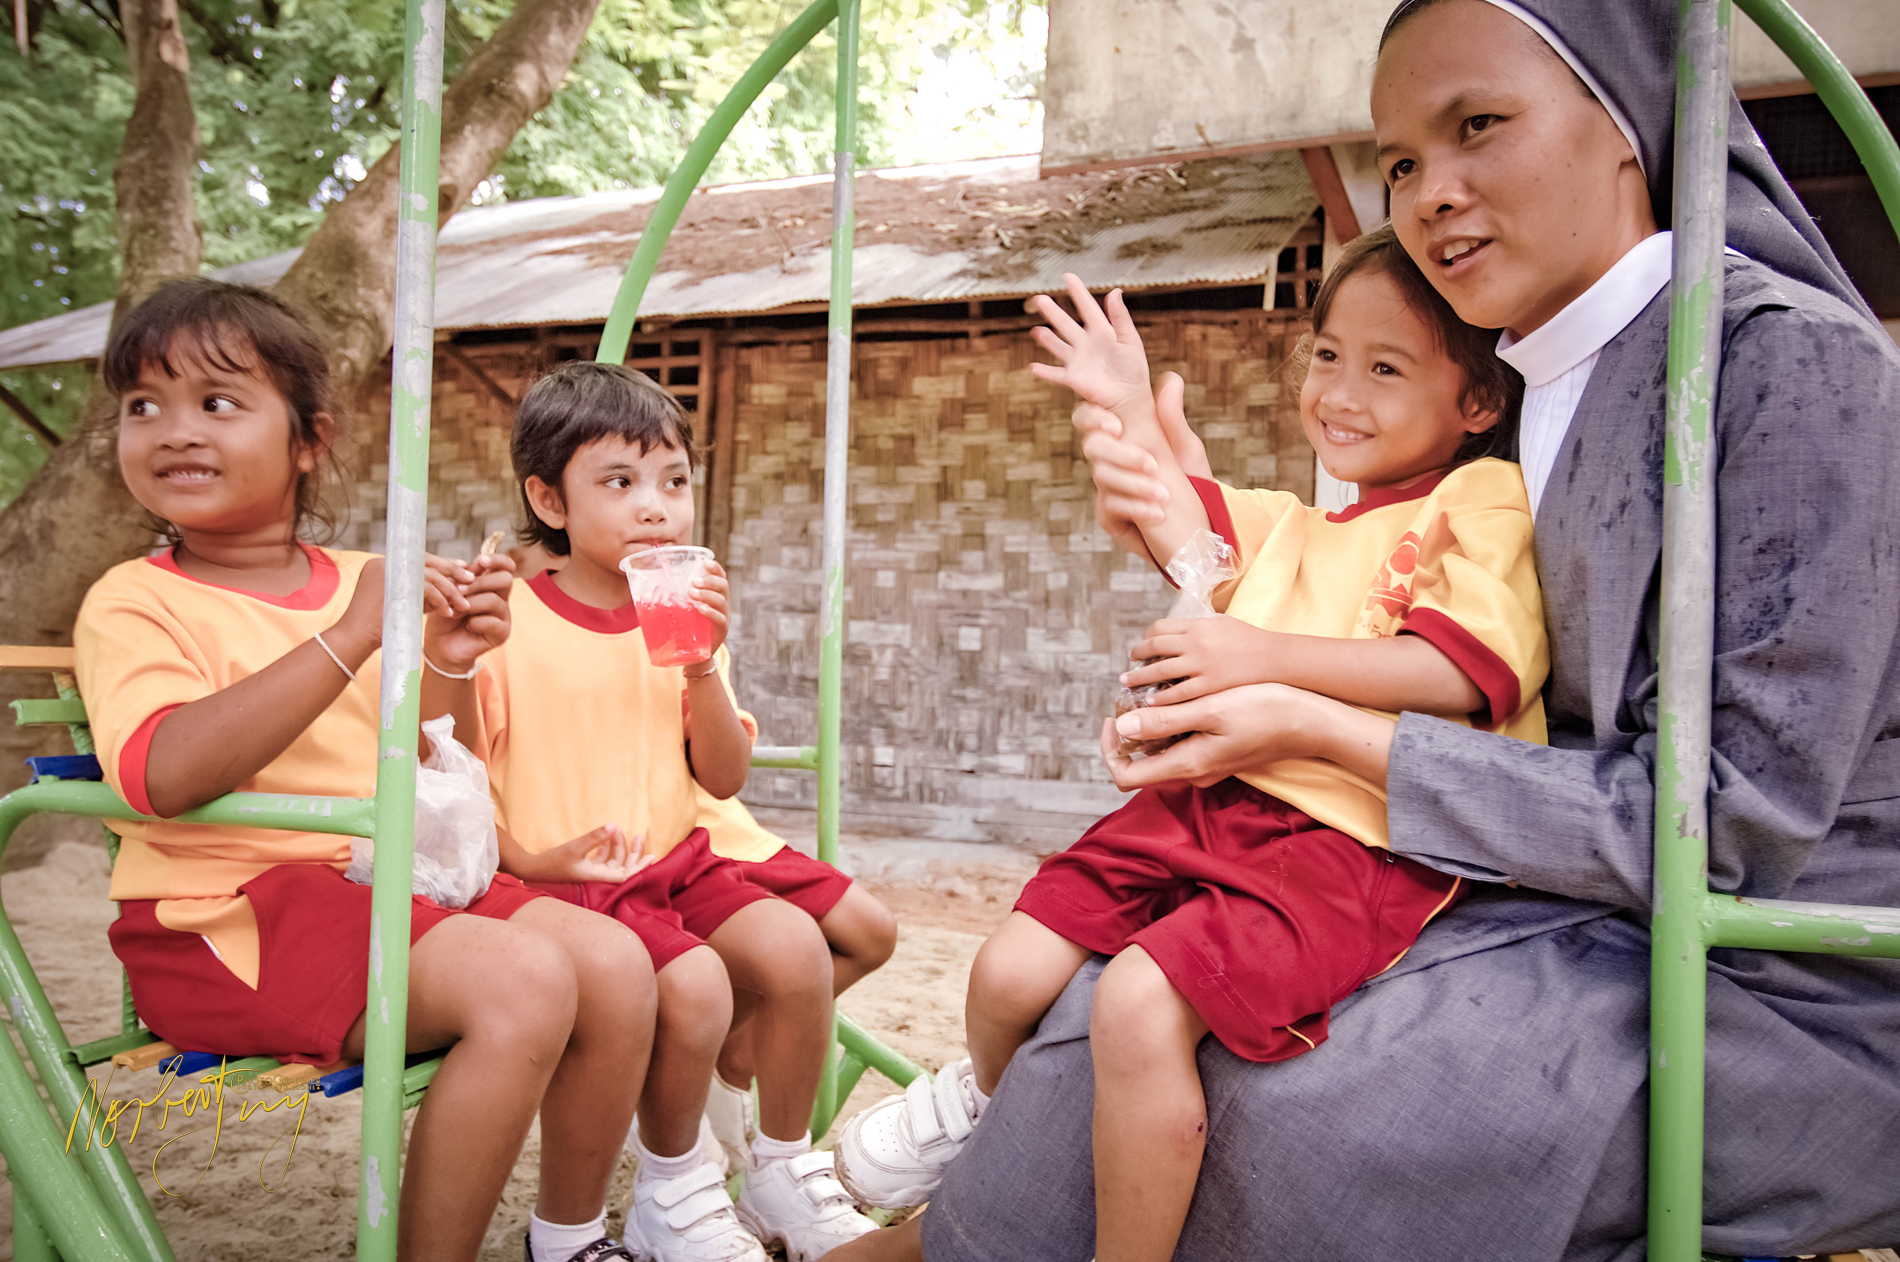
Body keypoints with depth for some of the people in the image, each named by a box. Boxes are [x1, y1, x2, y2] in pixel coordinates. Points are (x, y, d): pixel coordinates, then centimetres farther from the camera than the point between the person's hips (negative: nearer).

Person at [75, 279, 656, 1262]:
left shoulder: (355, 583, 11)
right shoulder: (134, 602, -5)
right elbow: (165, 775, -24)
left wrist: (445, 665, -5)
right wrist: (349, 639, -27)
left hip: (382, 882, 6)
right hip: (225, 918, -6)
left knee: (614, 962, -12)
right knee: (524, 980, -28)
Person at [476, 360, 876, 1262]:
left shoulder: (683, 618, 7)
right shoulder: (506, 621, -7)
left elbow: (724, 780, 4)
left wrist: (702, 668, -10)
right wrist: (528, 860, -20)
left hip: (675, 863, 5)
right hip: (561, 882, -5)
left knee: (796, 946, -18)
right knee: (694, 982, -28)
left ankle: (783, 1169, 7)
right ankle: (671, 1190, 3)